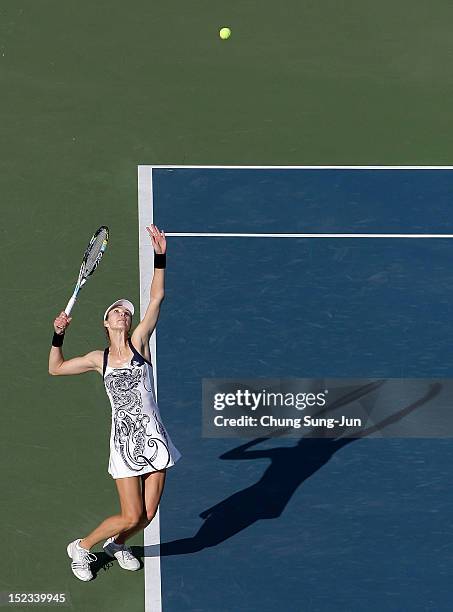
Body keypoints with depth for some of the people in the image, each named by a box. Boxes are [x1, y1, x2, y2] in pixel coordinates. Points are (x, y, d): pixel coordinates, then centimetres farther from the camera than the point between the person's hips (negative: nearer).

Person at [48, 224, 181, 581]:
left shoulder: (139, 344, 4)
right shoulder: (99, 359, 6)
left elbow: (157, 297, -3)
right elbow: (55, 369, 17)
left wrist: (160, 257, -11)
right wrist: (59, 335, 4)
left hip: (153, 438, 2)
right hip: (124, 442, -1)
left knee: (147, 515, 4)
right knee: (132, 516, -6)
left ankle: (117, 545, 36)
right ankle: (81, 548, 18)